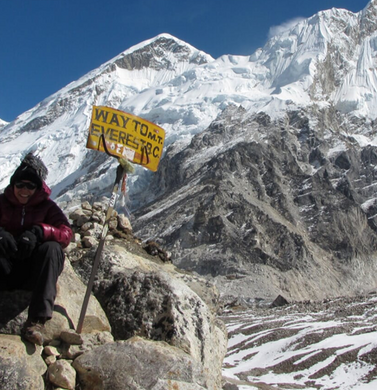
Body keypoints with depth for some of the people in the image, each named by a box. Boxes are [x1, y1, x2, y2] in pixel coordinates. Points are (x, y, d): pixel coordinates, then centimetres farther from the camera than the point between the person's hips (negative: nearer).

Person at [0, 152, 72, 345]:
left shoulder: (47, 206, 10)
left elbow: (66, 233, -7)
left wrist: (39, 232, -27)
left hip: (34, 272, 0)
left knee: (51, 248, -32)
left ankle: (37, 319, -40)